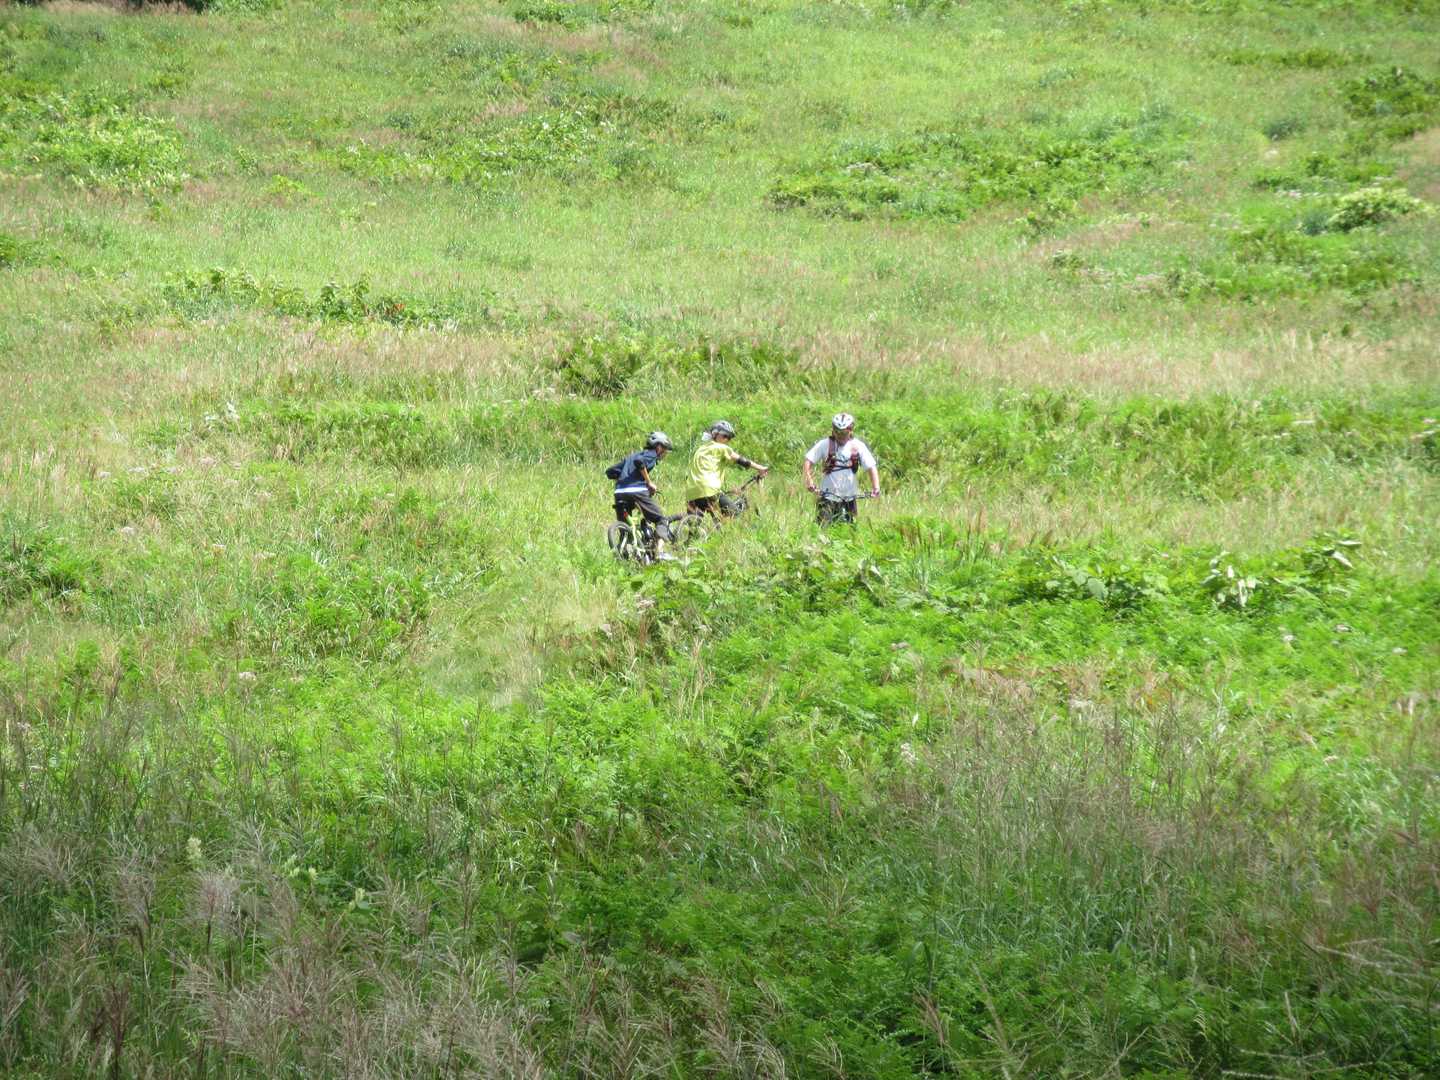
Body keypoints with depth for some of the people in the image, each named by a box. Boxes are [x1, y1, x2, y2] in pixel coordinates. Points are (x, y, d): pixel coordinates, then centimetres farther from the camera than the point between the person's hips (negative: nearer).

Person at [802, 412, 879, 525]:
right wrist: (809, 480, -24)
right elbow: (809, 461, -8)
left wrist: (876, 487, -20)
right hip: (828, 495, -2)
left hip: (849, 497, 2)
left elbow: (871, 467, -5)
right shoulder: (825, 445, -5)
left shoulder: (858, 446, -2)